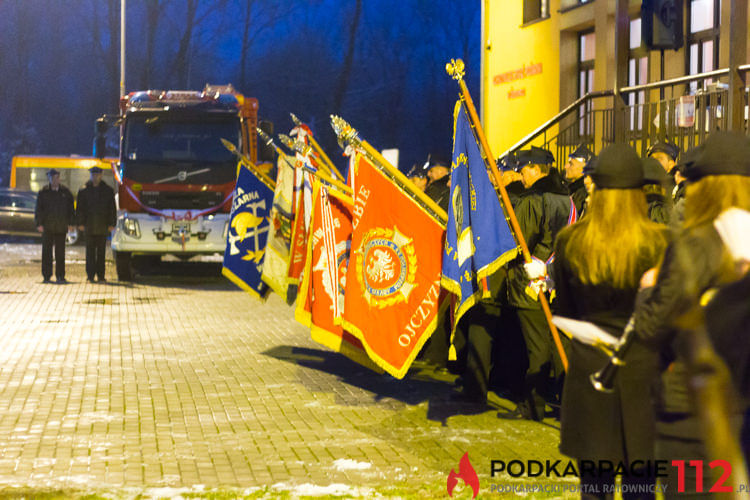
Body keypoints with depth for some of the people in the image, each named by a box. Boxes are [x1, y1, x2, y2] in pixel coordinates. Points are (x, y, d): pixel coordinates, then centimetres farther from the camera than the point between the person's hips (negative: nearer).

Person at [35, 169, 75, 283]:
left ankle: (60, 276, 9)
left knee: (60, 252, 5)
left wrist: (70, 223, 1)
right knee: (46, 252, 0)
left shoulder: (65, 192, 7)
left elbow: (70, 208, 8)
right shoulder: (43, 192, 3)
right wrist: (39, 223, -6)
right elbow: (38, 209, 2)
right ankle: (46, 276, 4)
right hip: (47, 227, -1)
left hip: (61, 227, 1)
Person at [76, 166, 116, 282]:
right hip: (89, 226, -1)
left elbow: (112, 209, 6)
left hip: (102, 226, 1)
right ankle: (91, 275, 0)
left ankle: (100, 275, 10)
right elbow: (80, 208, 5)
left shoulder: (108, 191, 6)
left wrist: (111, 224, -1)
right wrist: (81, 223, -2)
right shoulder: (84, 190, 5)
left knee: (101, 251, 5)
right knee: (90, 251, -1)